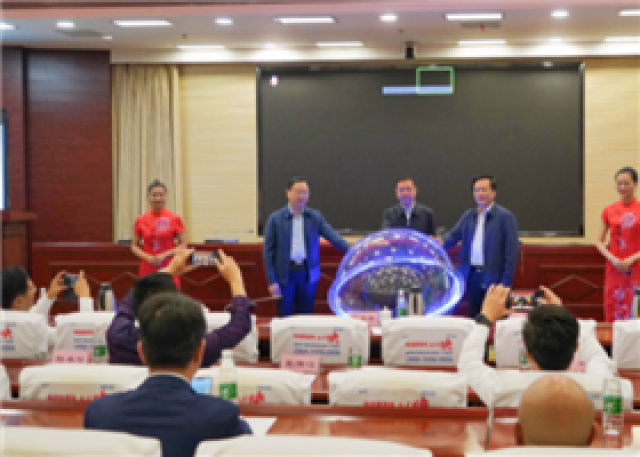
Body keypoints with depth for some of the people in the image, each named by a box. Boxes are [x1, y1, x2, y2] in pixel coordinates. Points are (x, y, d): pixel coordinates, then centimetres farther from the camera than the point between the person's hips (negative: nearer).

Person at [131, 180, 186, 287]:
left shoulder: (175, 219, -1)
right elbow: (134, 246, 8)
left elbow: (183, 245, 1)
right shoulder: (140, 220, 3)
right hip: (147, 271, 1)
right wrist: (147, 257, -10)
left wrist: (165, 255, -13)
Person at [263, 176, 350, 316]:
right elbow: (268, 251, -2)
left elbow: (333, 237, -7)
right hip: (285, 275, -2)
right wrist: (271, 281, -8)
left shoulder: (315, 217, 5)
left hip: (308, 274, 2)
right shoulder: (275, 218, -1)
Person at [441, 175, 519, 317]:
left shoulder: (505, 216, -6)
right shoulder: (468, 215, 12)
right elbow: (454, 235, 5)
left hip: (493, 277, -5)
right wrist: (441, 243, -18)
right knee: (474, 318, 12)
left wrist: (506, 282, -14)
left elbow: (511, 251, -9)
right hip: (471, 276, 5)